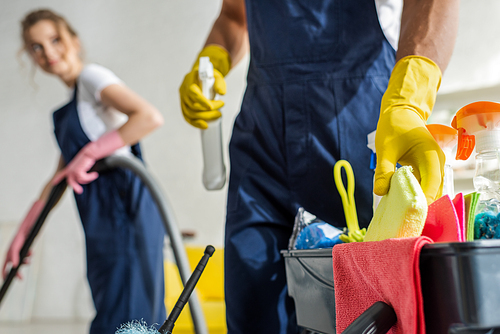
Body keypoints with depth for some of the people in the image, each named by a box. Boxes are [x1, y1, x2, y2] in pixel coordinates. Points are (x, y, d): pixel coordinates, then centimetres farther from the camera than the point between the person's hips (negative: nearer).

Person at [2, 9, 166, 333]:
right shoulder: (69, 109, 23)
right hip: (104, 223, 9)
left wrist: (89, 154, -17)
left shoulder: (92, 76, -2)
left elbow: (150, 117, -20)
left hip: (125, 210, -9)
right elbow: (59, 180, 24)